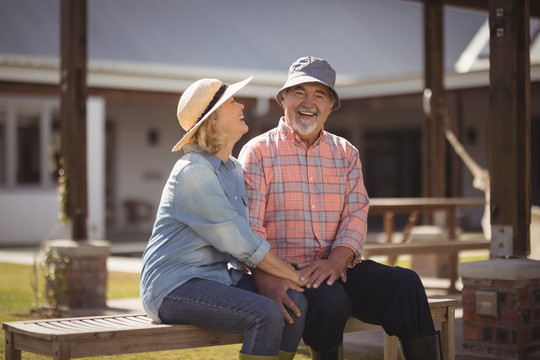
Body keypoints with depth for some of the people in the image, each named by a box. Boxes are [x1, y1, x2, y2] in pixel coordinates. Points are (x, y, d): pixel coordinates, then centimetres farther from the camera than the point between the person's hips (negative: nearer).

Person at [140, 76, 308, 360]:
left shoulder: (233, 169, 14)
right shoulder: (193, 172, -16)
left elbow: (248, 236, 8)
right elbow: (241, 244, -17)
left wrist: (280, 278, -8)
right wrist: (294, 275, -10)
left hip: (218, 275, 8)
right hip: (175, 285, -8)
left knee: (296, 303, -13)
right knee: (266, 315, -28)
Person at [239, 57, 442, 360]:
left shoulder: (346, 153, 18)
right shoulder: (258, 152, 5)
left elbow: (357, 213, 5)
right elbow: (249, 226, -5)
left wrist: (335, 261, -15)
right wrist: (266, 279, -23)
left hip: (340, 269, 4)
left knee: (405, 282, -22)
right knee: (330, 299, -34)